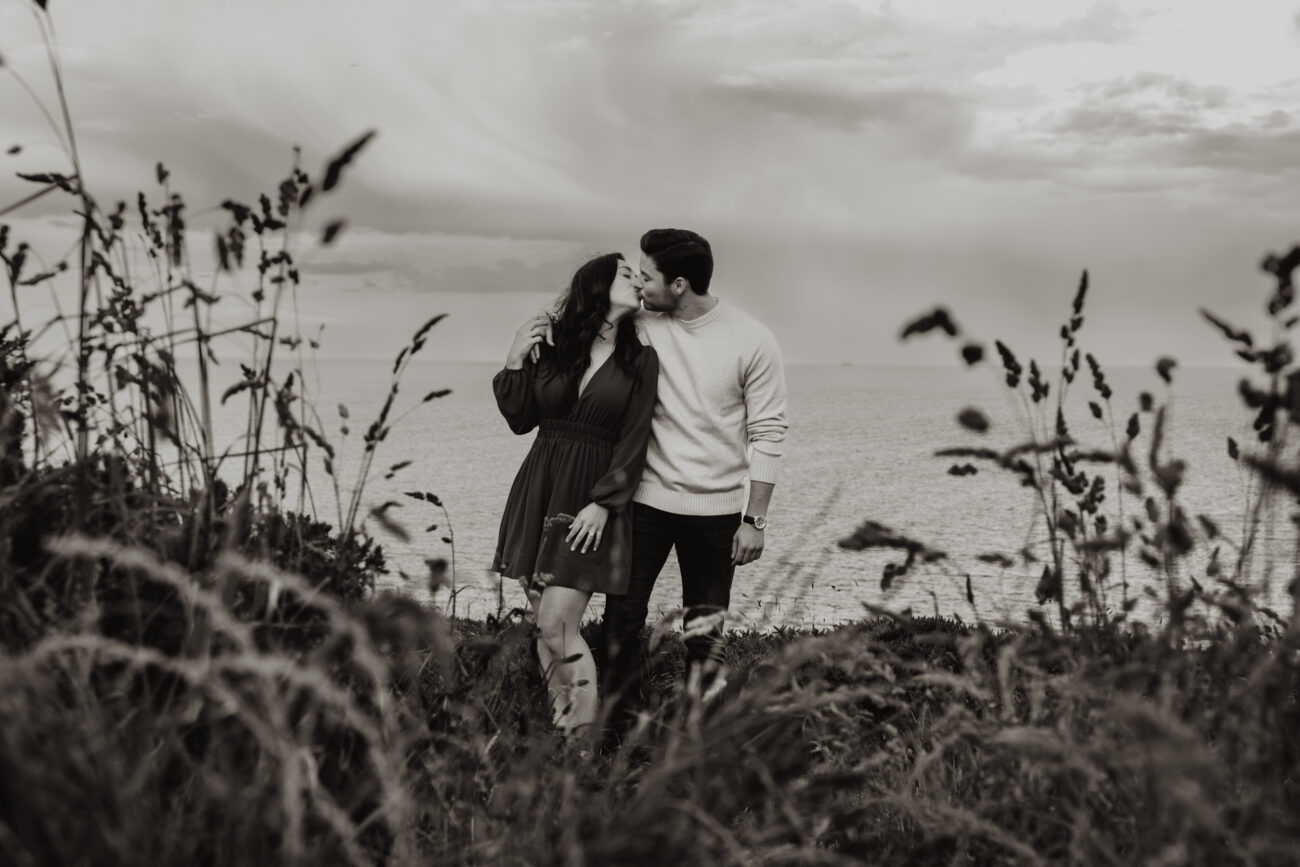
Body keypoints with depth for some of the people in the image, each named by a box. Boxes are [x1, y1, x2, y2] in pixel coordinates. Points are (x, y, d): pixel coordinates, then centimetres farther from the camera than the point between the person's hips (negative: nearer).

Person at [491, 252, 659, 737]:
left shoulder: (640, 361, 2)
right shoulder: (552, 350, 7)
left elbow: (633, 442, -3)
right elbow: (520, 420, 9)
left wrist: (603, 503, -12)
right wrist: (515, 362, -3)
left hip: (593, 500, -3)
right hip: (539, 492, 3)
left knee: (556, 626, -12)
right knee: (546, 626, 5)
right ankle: (560, 729, 14)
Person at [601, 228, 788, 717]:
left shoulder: (751, 342, -8)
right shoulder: (642, 328, -3)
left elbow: (768, 434, -6)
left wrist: (755, 519, -8)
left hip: (715, 507, -2)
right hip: (646, 498, 2)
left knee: (705, 634, 8)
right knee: (622, 616, 1)